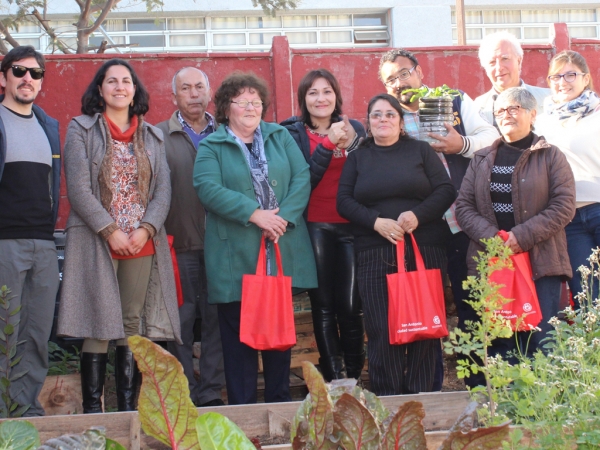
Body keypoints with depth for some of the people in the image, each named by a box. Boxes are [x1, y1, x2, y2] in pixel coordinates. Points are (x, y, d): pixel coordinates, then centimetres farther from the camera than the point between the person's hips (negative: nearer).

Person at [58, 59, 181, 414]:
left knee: (133, 327, 5)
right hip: (97, 242, -3)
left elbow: (163, 188, 8)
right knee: (99, 327, -6)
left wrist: (146, 229, -8)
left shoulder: (152, 136, 14)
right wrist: (110, 231, -13)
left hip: (143, 244, 4)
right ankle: (92, 410, -1)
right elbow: (78, 188, -6)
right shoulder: (82, 130, 3)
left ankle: (128, 408, 11)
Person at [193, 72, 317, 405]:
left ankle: (280, 401, 22)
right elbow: (208, 188, -13)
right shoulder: (211, 146, 2)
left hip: (282, 251, 3)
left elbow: (302, 177, 1)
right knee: (239, 333, 2)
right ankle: (242, 407, 10)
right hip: (235, 256, -3)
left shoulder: (281, 137, 11)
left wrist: (284, 216, -14)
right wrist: (254, 214, -20)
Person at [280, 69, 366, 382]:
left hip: (351, 225, 1)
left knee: (350, 305, -2)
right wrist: (327, 143, -14)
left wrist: (351, 143, -9)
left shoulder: (353, 128, 10)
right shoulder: (293, 132, 3)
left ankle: (353, 376, 10)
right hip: (315, 226, -1)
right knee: (323, 305, 0)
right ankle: (334, 378, 7)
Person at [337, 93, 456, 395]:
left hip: (425, 250, -1)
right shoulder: (357, 158, 17)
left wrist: (417, 215, -13)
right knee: (381, 330, -5)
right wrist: (376, 222, -10)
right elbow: (344, 201, 6)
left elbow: (446, 190, 4)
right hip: (375, 255, 1)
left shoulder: (421, 150, 12)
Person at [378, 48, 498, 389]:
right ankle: (431, 386, 17)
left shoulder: (458, 103, 7)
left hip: (463, 226, 0)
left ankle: (478, 383, 17)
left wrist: (462, 144, -15)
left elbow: (490, 137, 1)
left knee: (472, 305, 5)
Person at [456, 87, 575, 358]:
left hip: (540, 264, -3)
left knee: (539, 342, -5)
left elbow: (564, 206, -5)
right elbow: (463, 206, 7)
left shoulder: (551, 156, 5)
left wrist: (522, 237, -15)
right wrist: (491, 237, -10)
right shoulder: (482, 160, 15)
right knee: (499, 344, 2)